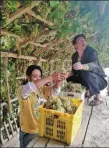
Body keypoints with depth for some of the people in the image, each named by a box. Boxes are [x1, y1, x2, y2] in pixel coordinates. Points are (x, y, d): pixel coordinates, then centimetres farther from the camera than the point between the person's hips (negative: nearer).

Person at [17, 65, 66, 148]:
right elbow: (31, 87, -41)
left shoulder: (42, 88, -1)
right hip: (29, 131, -5)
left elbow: (54, 91, -11)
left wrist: (57, 83, -34)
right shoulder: (22, 90, -20)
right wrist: (51, 77, -48)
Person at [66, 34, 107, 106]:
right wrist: (70, 74, -15)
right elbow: (74, 71, 7)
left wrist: (82, 66, -56)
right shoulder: (74, 55, -1)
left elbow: (94, 65, -38)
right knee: (69, 78, -3)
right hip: (85, 80, 6)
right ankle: (88, 91, 14)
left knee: (86, 74, -35)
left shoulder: (91, 51, -19)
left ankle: (98, 97, -12)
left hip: (99, 80, -6)